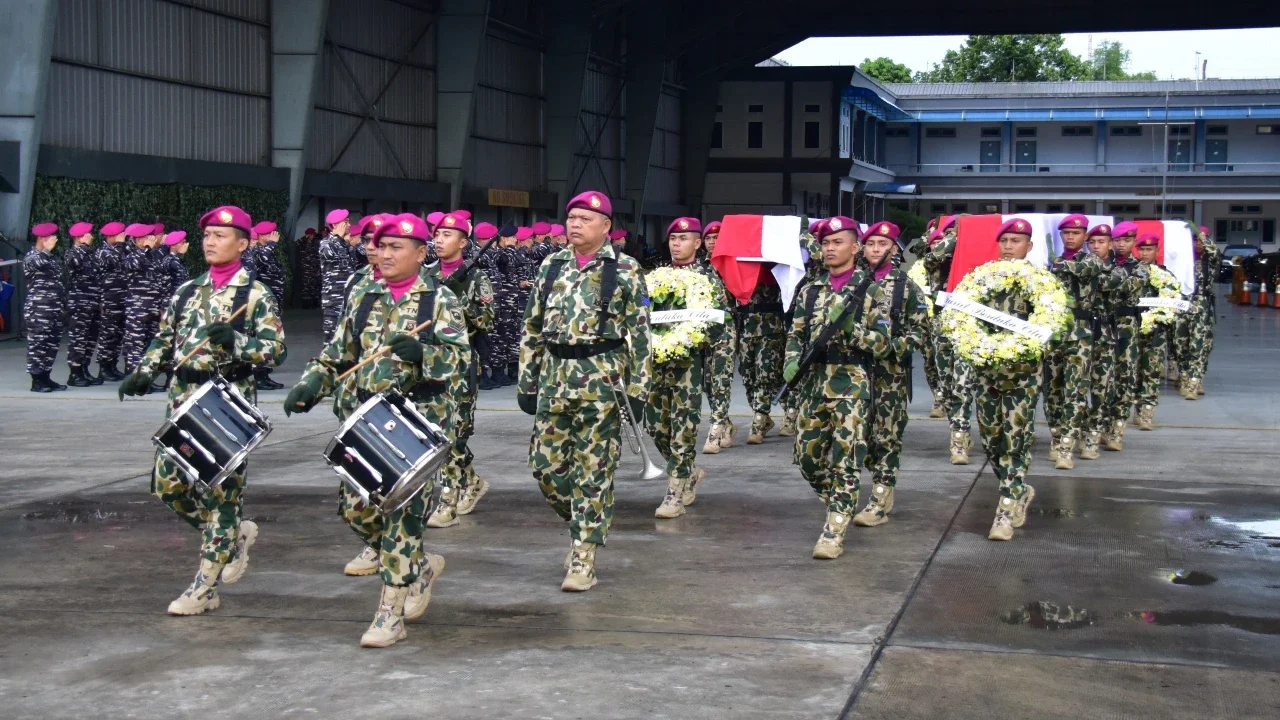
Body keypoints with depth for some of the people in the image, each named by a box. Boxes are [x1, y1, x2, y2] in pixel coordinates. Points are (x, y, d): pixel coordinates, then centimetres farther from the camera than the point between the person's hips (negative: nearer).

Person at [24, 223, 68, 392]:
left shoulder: (50, 257, 20)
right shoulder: (31, 256, -4)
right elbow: (38, 263, -30)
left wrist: (63, 301, 19)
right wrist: (47, 249, -16)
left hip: (54, 308, 8)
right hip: (38, 309, -8)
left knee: (52, 344, 8)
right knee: (38, 343, -7)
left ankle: (45, 378, 14)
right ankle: (36, 381, -5)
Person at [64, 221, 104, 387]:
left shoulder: (91, 253, 16)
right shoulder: (71, 253, -5)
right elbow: (73, 262, -31)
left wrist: (100, 300, 18)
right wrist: (84, 245, -18)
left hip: (93, 304, 8)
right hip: (78, 304, -8)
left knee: (91, 338, 10)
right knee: (77, 338, -6)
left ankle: (84, 371, 18)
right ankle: (74, 374, -2)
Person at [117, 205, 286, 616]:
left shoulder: (255, 295, -4)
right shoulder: (187, 291, 13)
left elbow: (276, 349, -12)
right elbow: (165, 340, 19)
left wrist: (233, 340, -26)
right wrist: (143, 373, 3)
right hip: (183, 400, 6)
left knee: (221, 490, -3)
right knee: (168, 483, 6)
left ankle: (206, 588, 4)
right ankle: (235, 534, 27)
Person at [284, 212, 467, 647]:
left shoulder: (439, 301, -3)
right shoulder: (364, 300, 12)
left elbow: (459, 359, -14)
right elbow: (338, 355, 16)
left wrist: (420, 352, -32)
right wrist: (309, 386, -1)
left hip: (421, 420, -6)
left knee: (402, 509, -9)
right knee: (355, 506, 3)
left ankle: (391, 613, -3)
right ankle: (420, 567, 26)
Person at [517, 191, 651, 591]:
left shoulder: (624, 272, -3)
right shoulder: (551, 267, 10)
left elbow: (639, 336, -4)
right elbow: (532, 329, 14)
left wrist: (638, 390, -8)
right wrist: (527, 380, 10)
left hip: (601, 381, -5)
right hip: (554, 378, 5)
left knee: (593, 471, -1)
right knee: (545, 464, 6)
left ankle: (583, 558, 5)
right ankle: (584, 523, 30)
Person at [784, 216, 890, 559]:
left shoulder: (869, 290, 0)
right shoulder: (810, 291, 13)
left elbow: (883, 344, -4)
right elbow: (795, 335, 15)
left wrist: (852, 329, -20)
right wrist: (792, 364, -4)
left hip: (851, 384, -5)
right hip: (812, 383, 5)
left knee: (844, 461, -7)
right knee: (807, 456, 8)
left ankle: (834, 532, -3)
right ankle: (839, 505, 32)